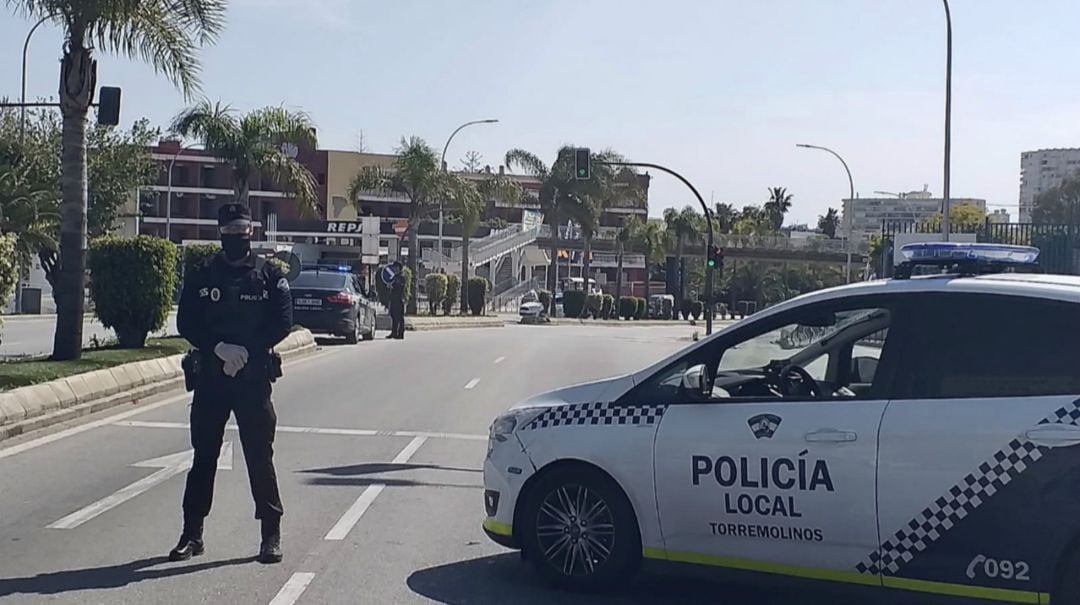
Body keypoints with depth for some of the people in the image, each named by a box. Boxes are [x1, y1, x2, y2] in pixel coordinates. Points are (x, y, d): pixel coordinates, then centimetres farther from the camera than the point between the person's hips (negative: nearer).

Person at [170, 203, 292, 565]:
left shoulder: (269, 276, 4)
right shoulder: (202, 276, 7)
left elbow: (282, 323, -4)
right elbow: (186, 323, 1)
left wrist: (246, 352, -15)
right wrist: (219, 347, -15)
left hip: (254, 378, -2)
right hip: (210, 376, 2)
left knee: (260, 456, 0)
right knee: (203, 456, 7)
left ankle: (271, 534, 8)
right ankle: (192, 533, 16)